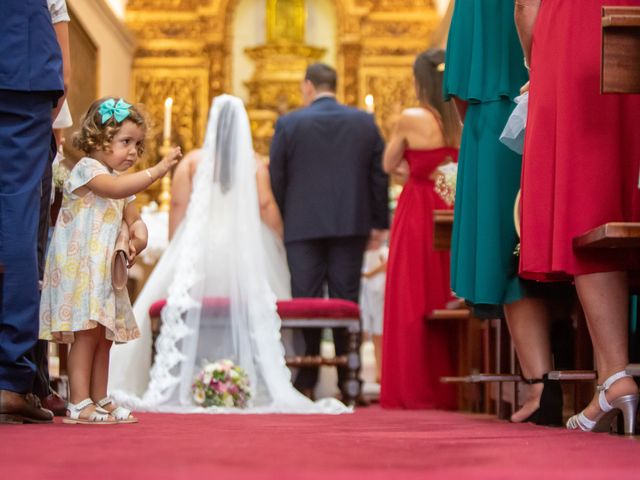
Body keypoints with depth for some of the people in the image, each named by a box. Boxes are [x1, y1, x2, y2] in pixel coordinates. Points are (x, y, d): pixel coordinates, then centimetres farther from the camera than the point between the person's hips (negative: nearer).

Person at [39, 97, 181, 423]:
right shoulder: (86, 169, -11)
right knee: (87, 332, -12)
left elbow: (133, 219, 18)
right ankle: (79, 404, -10)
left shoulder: (122, 182, 17)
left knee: (105, 335, 9)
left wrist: (139, 237, -6)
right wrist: (157, 170, -34)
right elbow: (116, 188, -30)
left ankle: (99, 401, 16)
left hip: (105, 271, 9)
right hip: (78, 266, -9)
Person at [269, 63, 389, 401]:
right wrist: (379, 222, 13)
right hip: (351, 225, 2)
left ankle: (305, 384, 2)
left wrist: (279, 222, 13)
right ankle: (347, 382, 4)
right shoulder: (365, 122, 5)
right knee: (346, 302, 5)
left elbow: (276, 180, 1)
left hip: (303, 226, -2)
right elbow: (379, 174, 6)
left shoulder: (288, 124, -1)